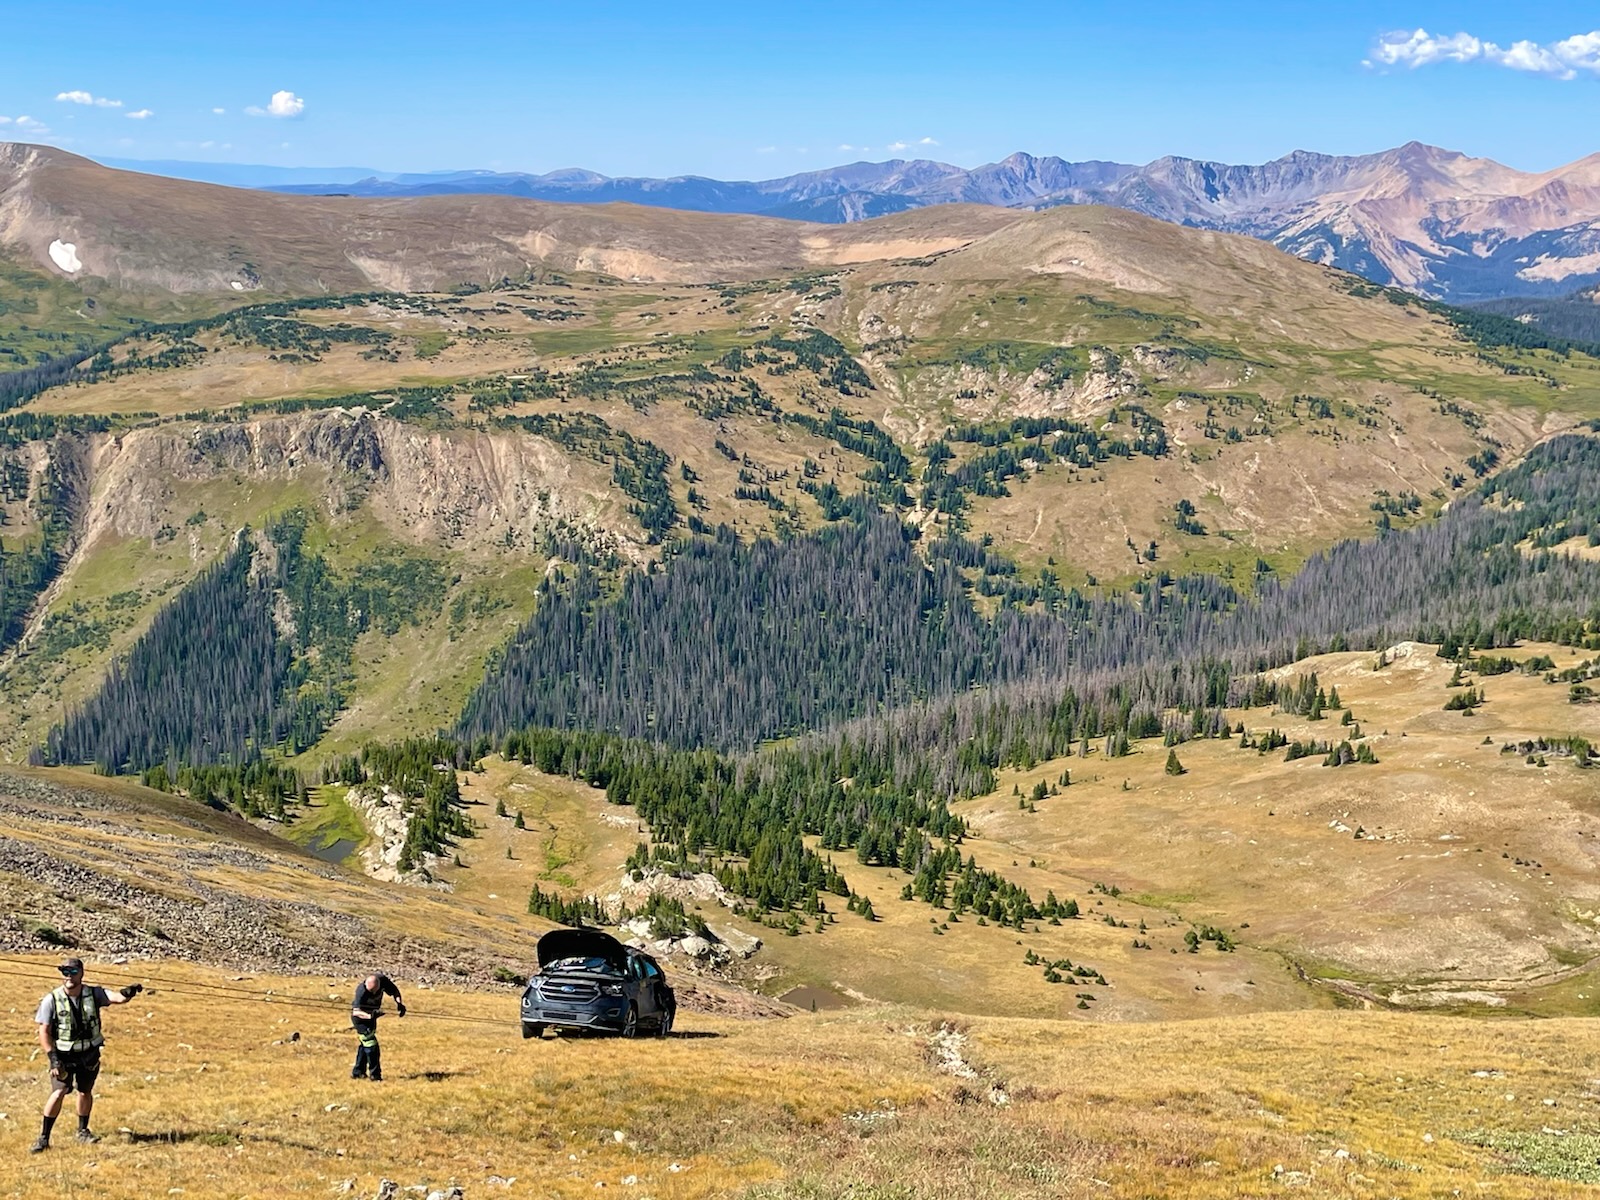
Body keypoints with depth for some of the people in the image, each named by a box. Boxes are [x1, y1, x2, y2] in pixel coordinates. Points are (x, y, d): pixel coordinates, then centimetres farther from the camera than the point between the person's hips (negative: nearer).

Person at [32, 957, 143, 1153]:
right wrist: (53, 1058, -17)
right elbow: (44, 1031, -10)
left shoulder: (94, 995, -8)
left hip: (90, 1053, 3)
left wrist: (129, 992, -46)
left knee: (85, 1092, 12)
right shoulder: (52, 1000, -13)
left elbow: (118, 998, -22)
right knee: (59, 1092, -14)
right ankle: (44, 1137, -6)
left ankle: (82, 1131, 31)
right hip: (63, 1055, -2)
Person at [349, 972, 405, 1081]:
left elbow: (394, 991, -6)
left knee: (365, 1043, 15)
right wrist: (370, 1016, -59)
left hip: (371, 1015, 6)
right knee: (371, 1044, -14)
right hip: (359, 1016, -6)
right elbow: (356, 1011, -43)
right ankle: (375, 1074, -7)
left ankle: (357, 1072, 27)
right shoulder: (361, 990, -37)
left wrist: (399, 1003, -23)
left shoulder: (383, 981, -24)